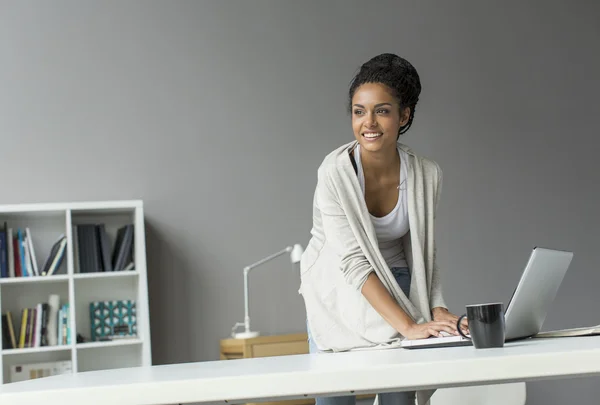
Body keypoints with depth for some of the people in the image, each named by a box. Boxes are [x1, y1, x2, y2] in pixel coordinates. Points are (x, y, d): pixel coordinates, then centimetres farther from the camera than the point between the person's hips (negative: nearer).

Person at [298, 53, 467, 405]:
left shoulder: (427, 175, -14)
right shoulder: (335, 172, -23)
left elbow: (424, 255, -2)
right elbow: (354, 262, -27)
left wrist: (438, 310, -19)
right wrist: (408, 326, -33)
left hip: (396, 285, 3)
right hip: (338, 292, -2)